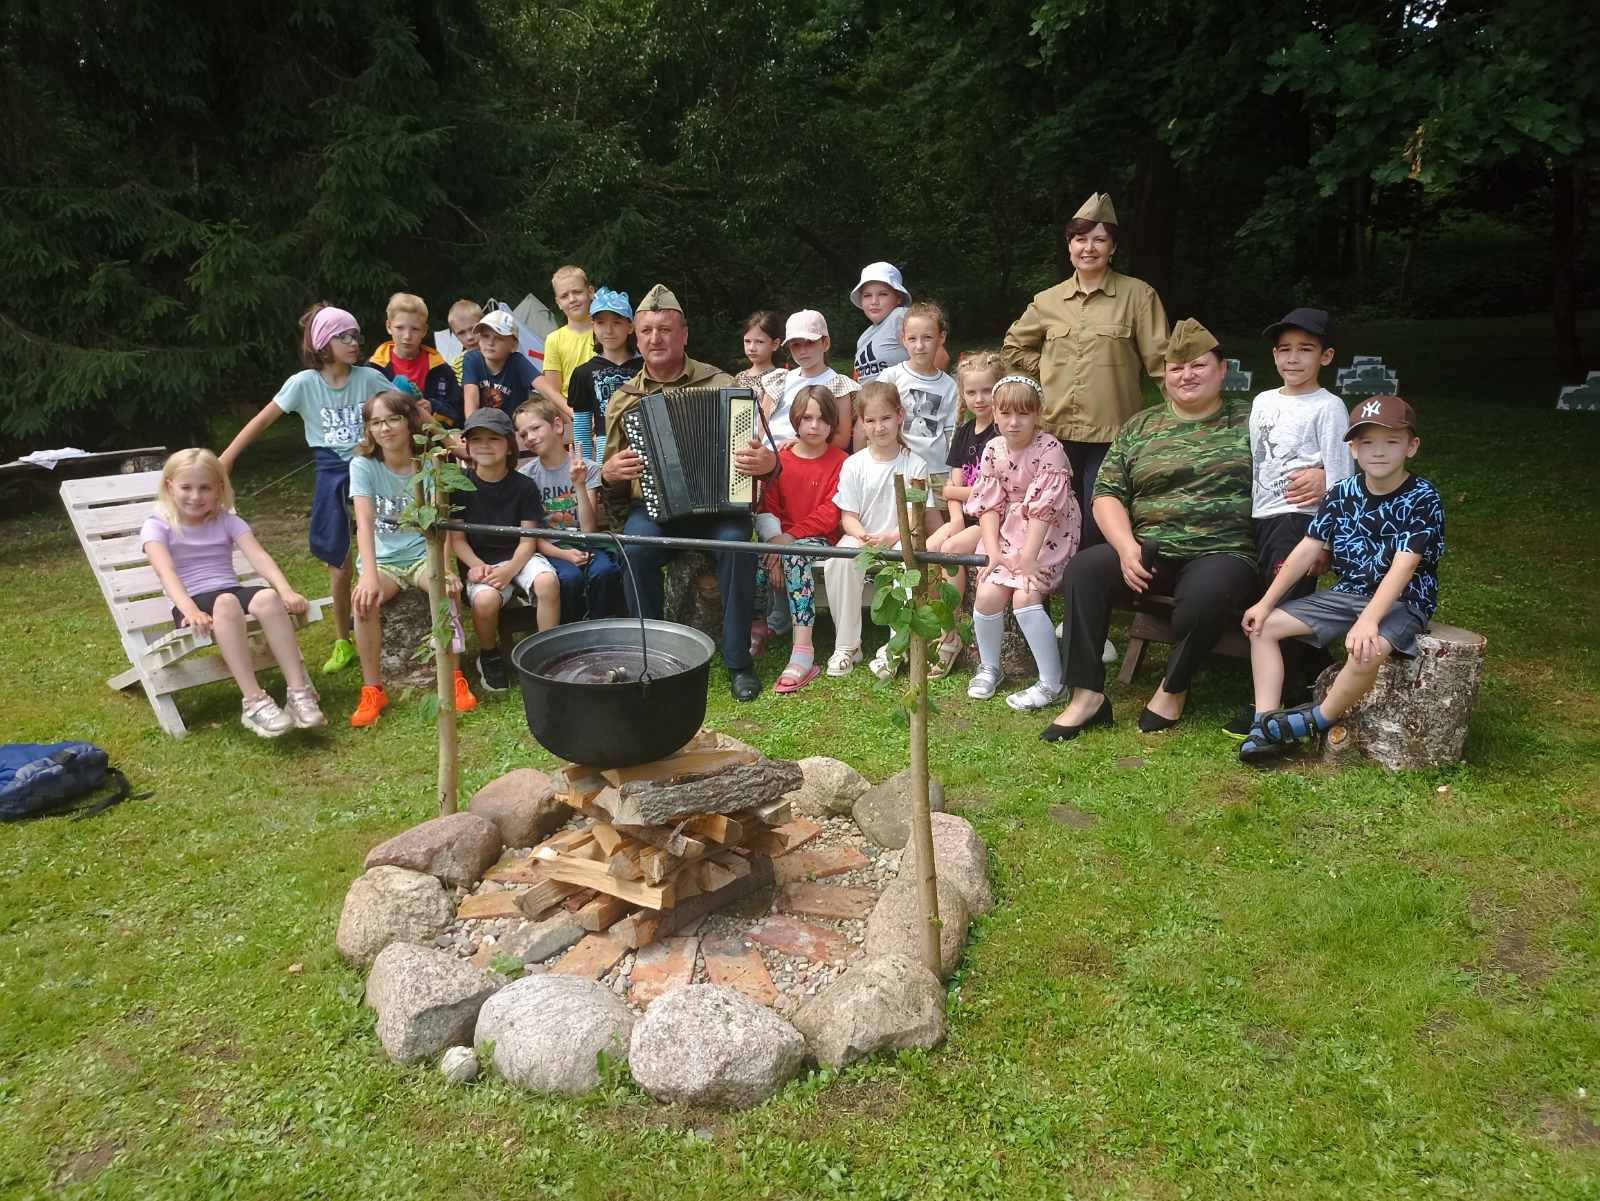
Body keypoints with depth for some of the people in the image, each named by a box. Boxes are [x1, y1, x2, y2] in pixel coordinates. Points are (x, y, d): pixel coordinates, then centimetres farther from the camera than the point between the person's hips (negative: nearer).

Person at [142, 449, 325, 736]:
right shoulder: (157, 526, 3)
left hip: (233, 592, 3)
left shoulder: (227, 521, 11)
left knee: (267, 597, -32)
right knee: (226, 603, -39)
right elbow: (166, 572, -15)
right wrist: (190, 609, -34)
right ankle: (253, 702, -43)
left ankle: (299, 692, -36)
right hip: (194, 603, -3)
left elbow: (259, 556, -4)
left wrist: (285, 590, -23)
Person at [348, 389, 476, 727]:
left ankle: (454, 677, -15)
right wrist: (369, 574, -36)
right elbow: (365, 522, -20)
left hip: (422, 555, 0)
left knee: (448, 588, -32)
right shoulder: (363, 465, -7)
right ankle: (372, 689, -17)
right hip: (382, 559, 0)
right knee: (364, 599, -32)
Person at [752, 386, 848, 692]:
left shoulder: (840, 462, 0)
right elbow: (767, 506, 7)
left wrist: (792, 535, -18)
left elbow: (831, 513, -8)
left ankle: (802, 649, -41)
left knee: (796, 554, -37)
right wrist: (774, 540, -11)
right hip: (781, 538, 4)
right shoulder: (780, 459, 12)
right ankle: (752, 631, -9)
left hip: (818, 538, -3)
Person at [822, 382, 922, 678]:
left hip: (899, 540, -1)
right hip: (860, 538, 1)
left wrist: (890, 538, -20)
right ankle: (846, 645, -19)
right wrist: (863, 537, -20)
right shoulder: (854, 465, 3)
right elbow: (848, 515, 1)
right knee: (840, 559, -32)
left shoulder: (914, 464, 0)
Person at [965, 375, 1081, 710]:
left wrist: (1028, 557, -23)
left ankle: (1052, 682, -9)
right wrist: (993, 551, -11)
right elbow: (989, 505, 0)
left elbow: (1044, 507, -20)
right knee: (987, 593, -12)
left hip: (1047, 535, -5)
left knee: (1025, 596, -22)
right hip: (1007, 532, 5)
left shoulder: (1050, 450, -15)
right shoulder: (993, 450, 1)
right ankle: (989, 666, 14)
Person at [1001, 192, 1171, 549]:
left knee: (1098, 529, -2)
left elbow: (1160, 360, -2)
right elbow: (1012, 347, 24)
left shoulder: (1138, 295, 0)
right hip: (1057, 429, 3)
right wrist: (1048, 369, 10)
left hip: (1111, 433, -3)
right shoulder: (1047, 302, 9)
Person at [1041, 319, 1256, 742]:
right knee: (1081, 571, -22)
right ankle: (1087, 696, -19)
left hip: (1222, 552, -3)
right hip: (1149, 551, 3)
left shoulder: (1247, 425, 9)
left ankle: (1173, 690, -9)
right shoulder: (1139, 427, 14)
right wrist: (1127, 547, -8)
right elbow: (1107, 494, 7)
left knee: (1206, 595, -36)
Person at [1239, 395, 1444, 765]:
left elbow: (1402, 567, -26)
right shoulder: (1343, 492, 0)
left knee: (1366, 652, -37)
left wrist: (1368, 620, -37)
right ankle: (1264, 724, -11)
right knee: (1263, 625, -4)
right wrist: (1266, 602, -2)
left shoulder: (1422, 499, -15)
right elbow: (1308, 549, 1)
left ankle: (1317, 720, -12)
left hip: (1401, 603, -6)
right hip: (1346, 593, 6)